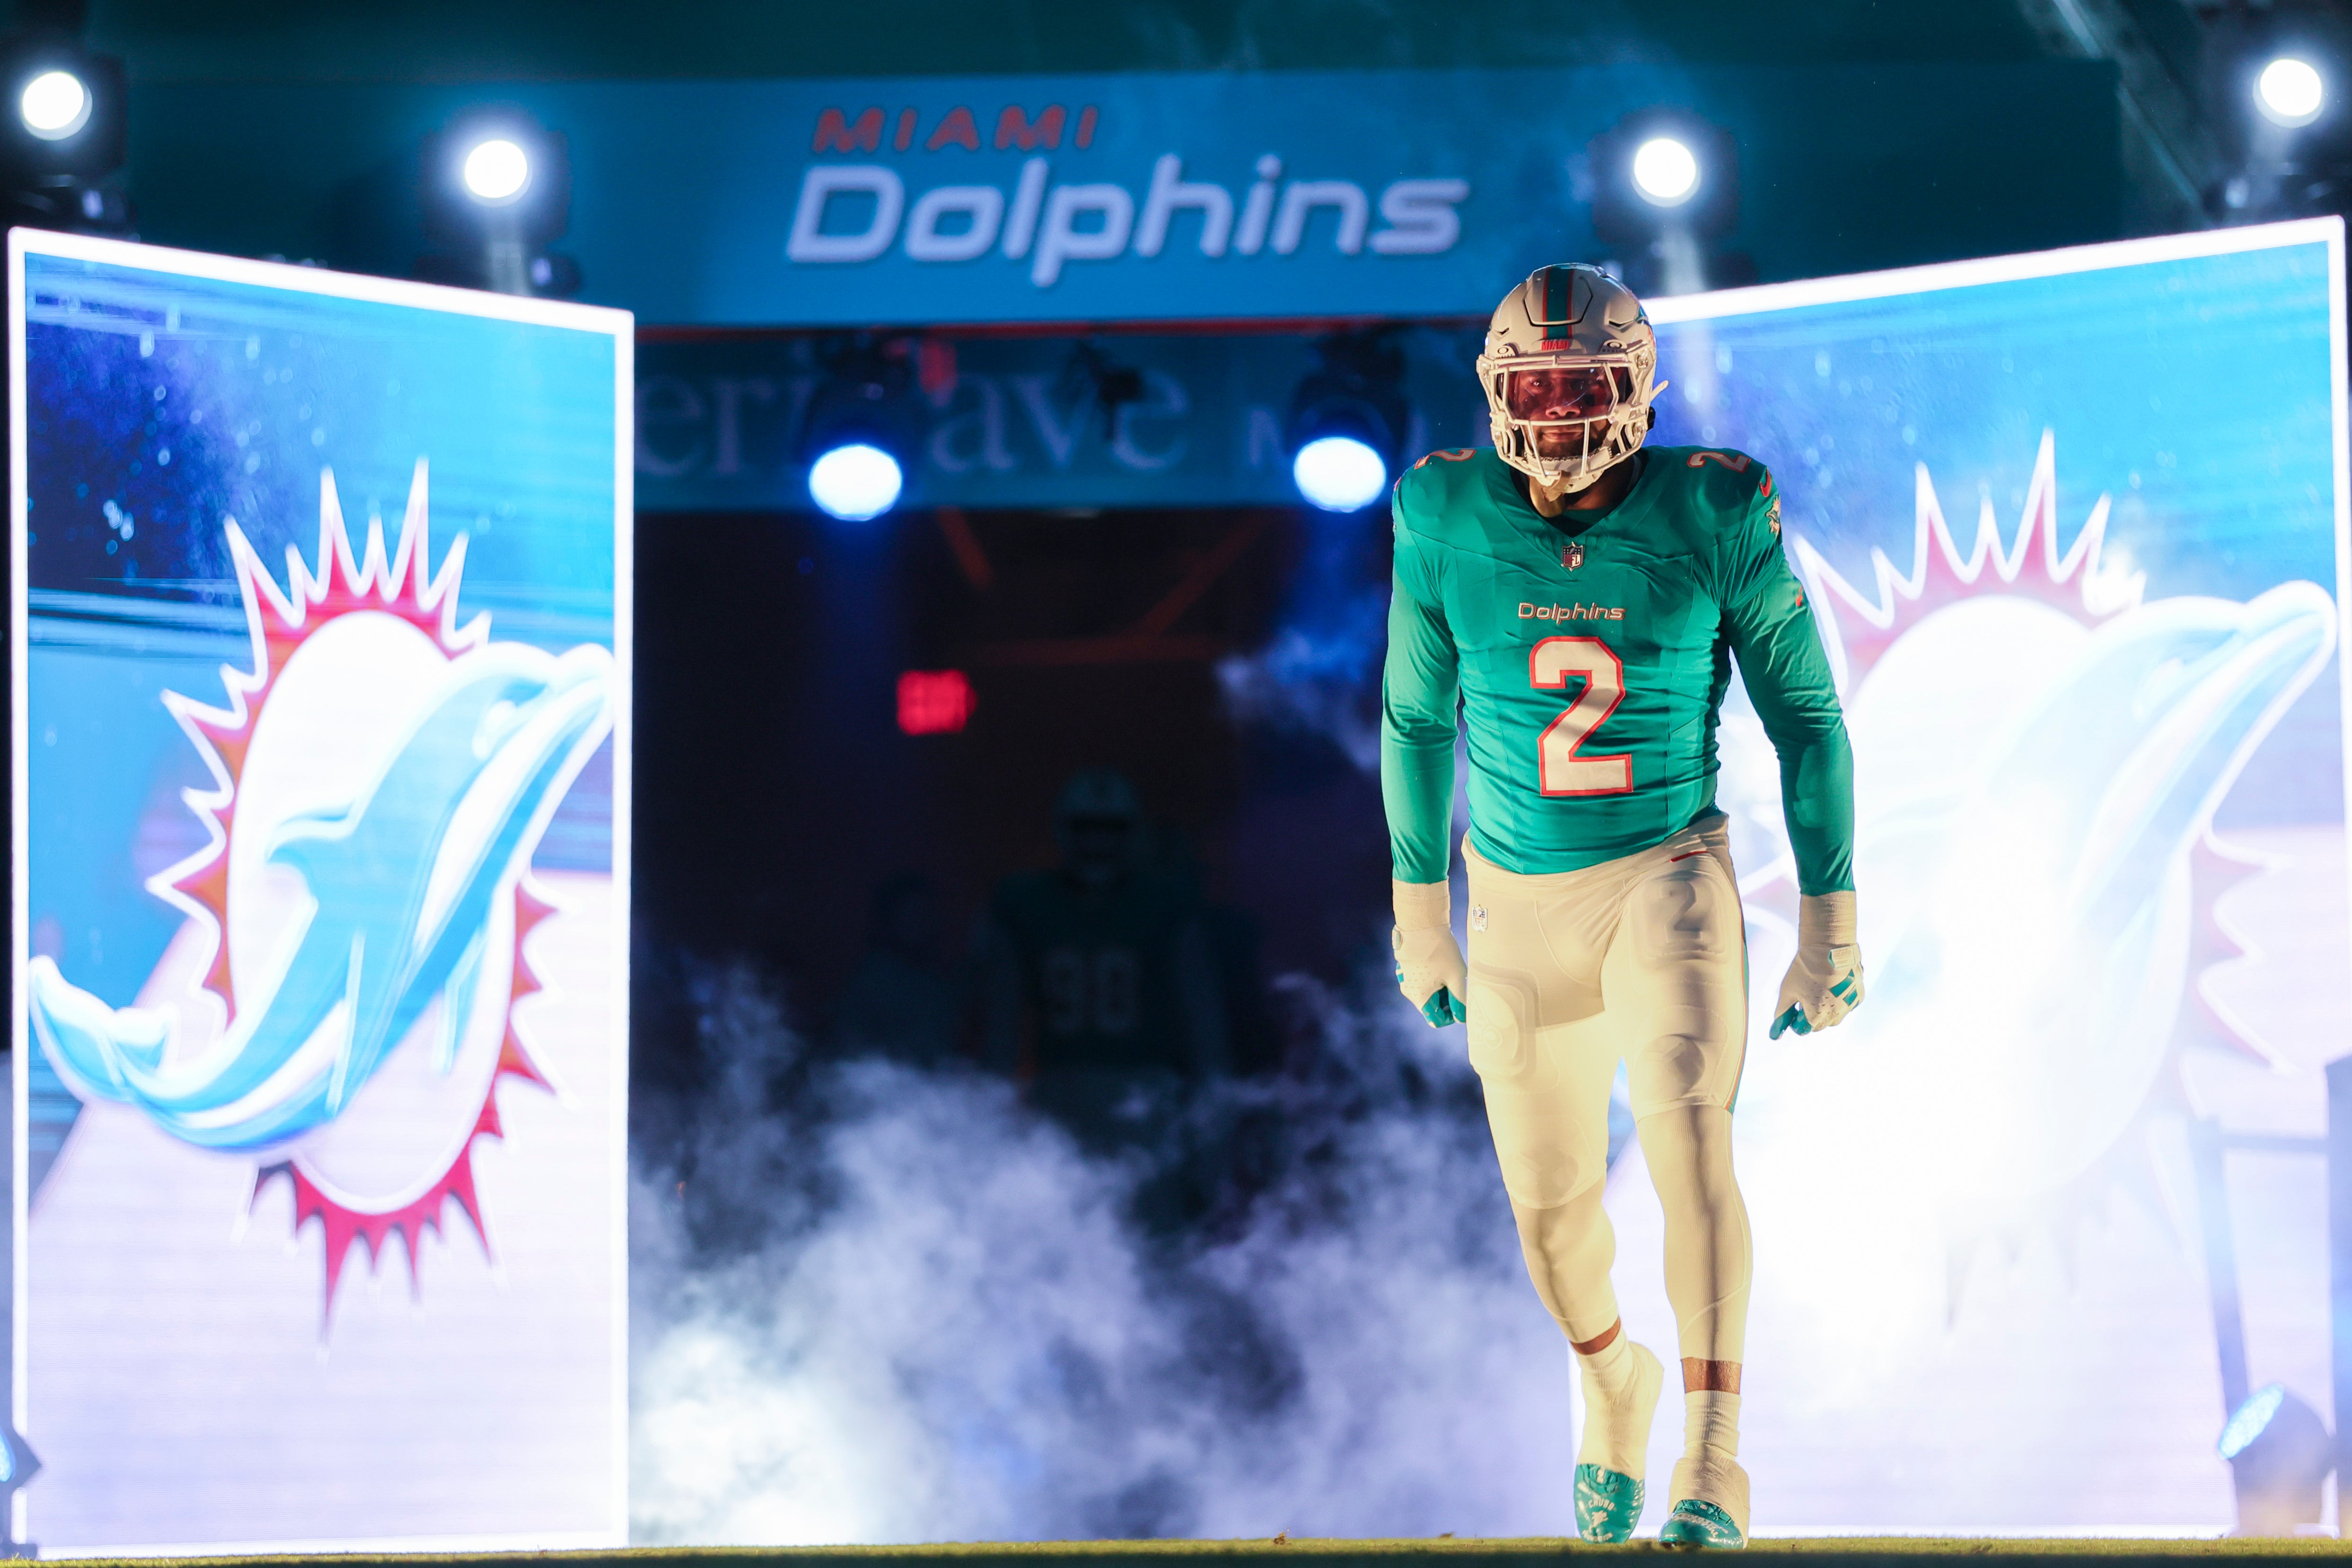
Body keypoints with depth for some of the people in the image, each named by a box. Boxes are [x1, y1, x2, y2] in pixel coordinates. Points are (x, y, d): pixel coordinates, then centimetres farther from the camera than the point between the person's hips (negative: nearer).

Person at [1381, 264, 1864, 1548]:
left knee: (1687, 1129, -25)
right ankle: (1613, 1384, 42)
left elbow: (1807, 718, -2)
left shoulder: (1713, 516, -11)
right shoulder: (1447, 520, -6)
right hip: (1519, 900, 3)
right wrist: (1418, 904, 14)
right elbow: (1418, 717, 10)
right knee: (1551, 1206, 9)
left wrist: (1829, 920, -1)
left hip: (1668, 874, -3)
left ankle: (1712, 1465, -24)